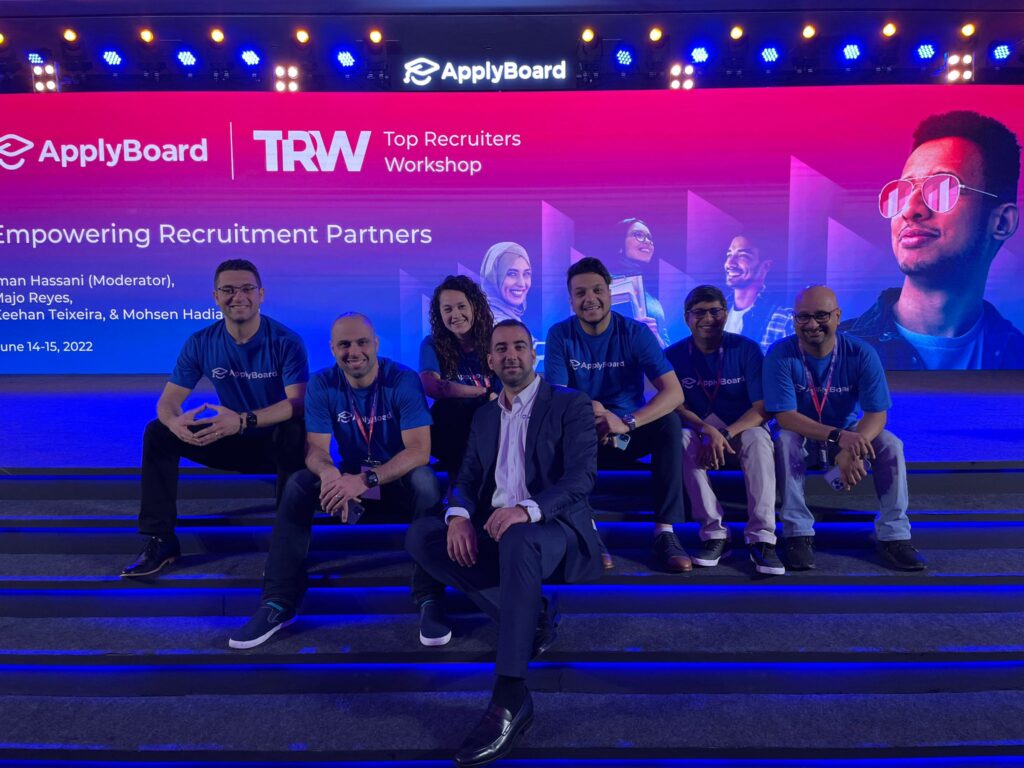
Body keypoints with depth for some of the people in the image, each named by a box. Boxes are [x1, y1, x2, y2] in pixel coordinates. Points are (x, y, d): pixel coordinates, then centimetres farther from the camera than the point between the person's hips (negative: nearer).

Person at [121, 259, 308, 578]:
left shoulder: (286, 341, -16)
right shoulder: (201, 343, -6)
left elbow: (298, 403, -27)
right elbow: (167, 401, -7)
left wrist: (243, 420, -43)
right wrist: (175, 423, -34)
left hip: (277, 443, -4)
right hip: (233, 441, 4)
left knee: (296, 432, -37)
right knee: (158, 432, -12)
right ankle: (160, 540, -5)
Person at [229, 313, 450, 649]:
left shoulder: (403, 379, -19)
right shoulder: (322, 384, -9)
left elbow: (419, 450, -27)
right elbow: (315, 448, -13)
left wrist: (366, 479, -43)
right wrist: (329, 474, -40)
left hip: (400, 478, -3)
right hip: (350, 478, 3)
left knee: (425, 482, -35)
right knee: (298, 485, -21)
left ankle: (430, 599, -26)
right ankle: (279, 602, -13)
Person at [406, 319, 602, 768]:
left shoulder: (570, 405, -1)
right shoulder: (484, 416, 17)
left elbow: (582, 476, -14)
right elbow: (468, 479, 11)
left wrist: (527, 509, -33)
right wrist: (460, 515, -15)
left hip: (552, 528, -6)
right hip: (493, 531, 6)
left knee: (518, 539, -40)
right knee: (421, 536, -18)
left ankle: (510, 701, -33)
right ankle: (530, 617, -10)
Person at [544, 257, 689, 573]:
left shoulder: (635, 332, -8)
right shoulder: (560, 335, -5)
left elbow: (674, 392, -19)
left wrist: (626, 423, -34)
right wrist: (585, 414, -33)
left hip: (630, 434, 0)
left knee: (669, 422, -28)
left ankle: (665, 532, -27)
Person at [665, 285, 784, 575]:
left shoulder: (746, 349, -7)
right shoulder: (674, 355, -4)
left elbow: (762, 408, -12)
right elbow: (674, 405, -9)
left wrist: (724, 436, -26)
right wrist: (707, 430, -28)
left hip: (742, 430, -1)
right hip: (699, 432, 1)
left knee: (758, 439, -33)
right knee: (681, 439, -32)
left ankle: (762, 538, -34)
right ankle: (715, 534, -30)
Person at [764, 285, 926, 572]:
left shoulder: (861, 353, -14)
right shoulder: (780, 355, -20)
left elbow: (877, 414, -18)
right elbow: (785, 416, -25)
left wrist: (853, 448, -40)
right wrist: (838, 436, -39)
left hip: (849, 436, 2)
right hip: (802, 437, -2)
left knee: (890, 444, -25)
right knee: (784, 441, -34)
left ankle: (894, 535, -14)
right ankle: (797, 533, -26)